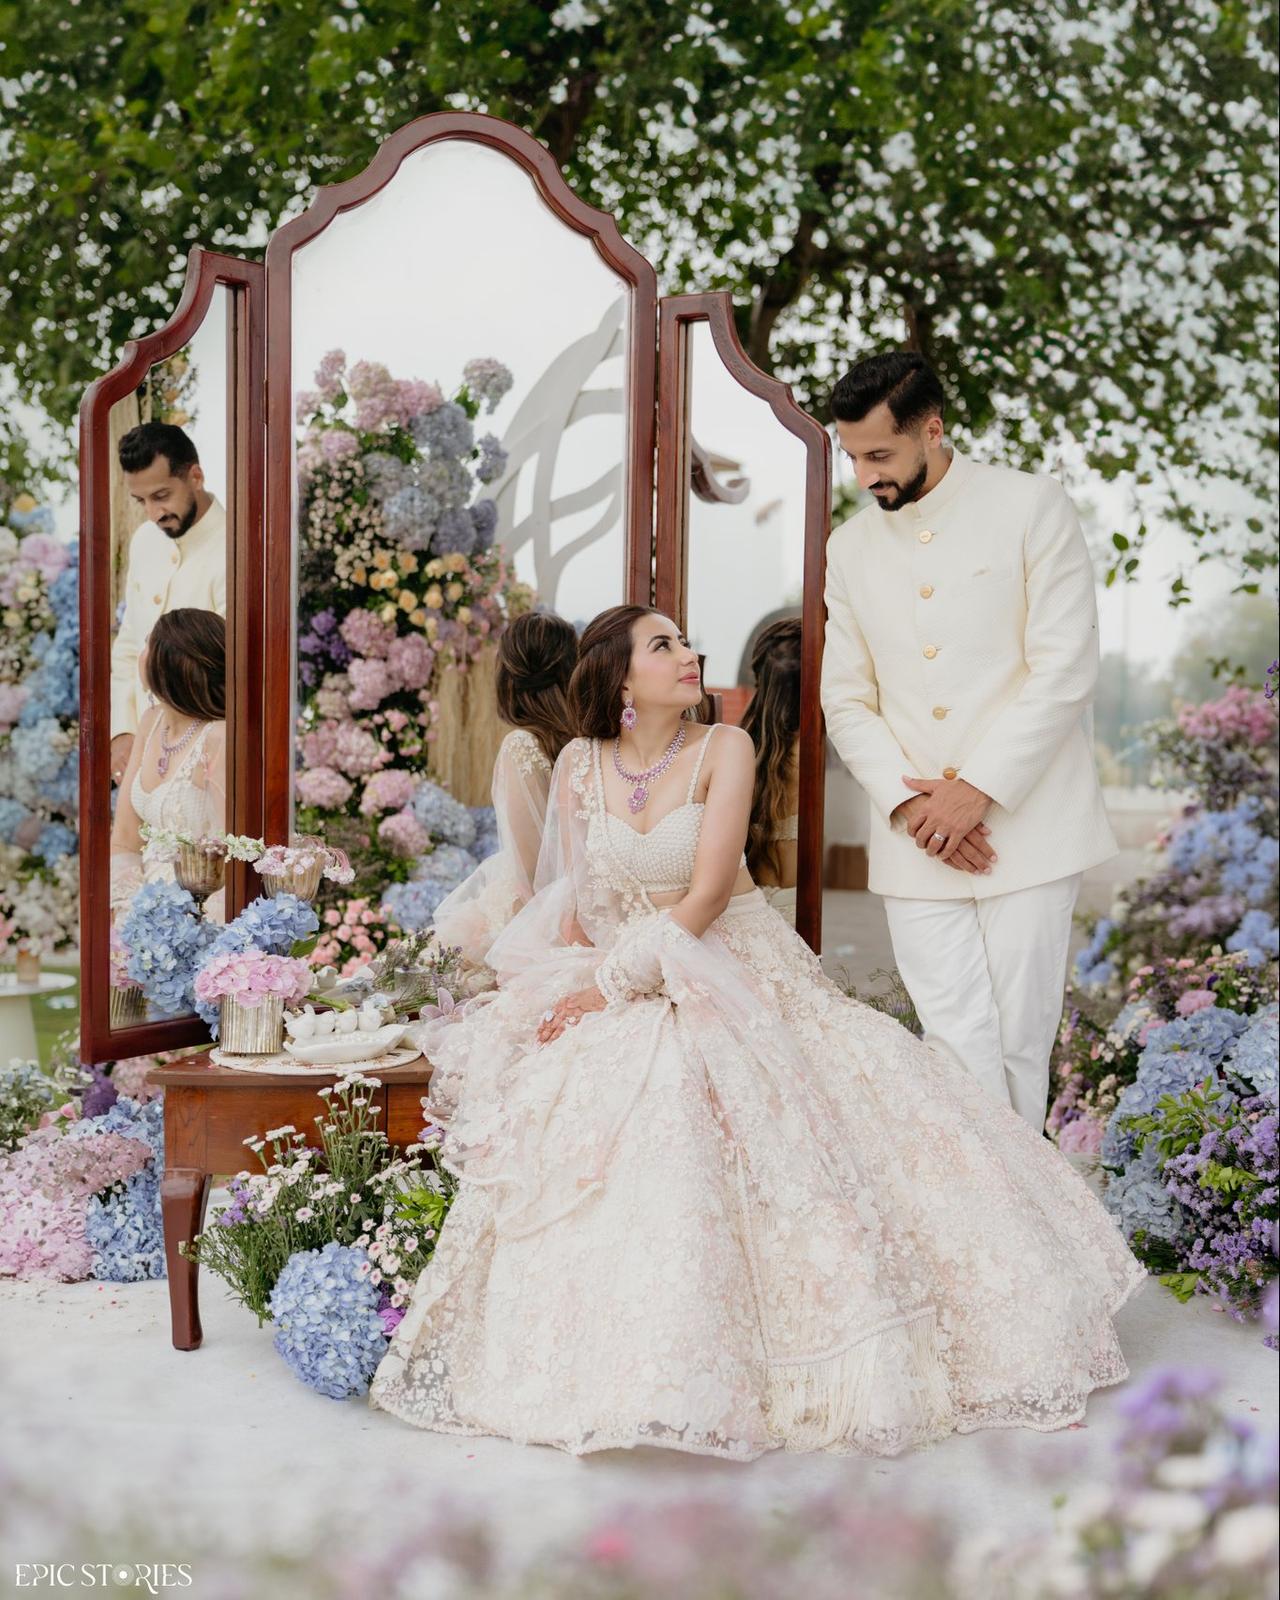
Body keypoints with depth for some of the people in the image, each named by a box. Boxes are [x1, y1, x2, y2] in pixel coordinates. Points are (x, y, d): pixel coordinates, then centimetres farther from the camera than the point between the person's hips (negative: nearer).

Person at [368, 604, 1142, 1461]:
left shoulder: (724, 749, -4)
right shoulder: (579, 766, 6)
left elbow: (705, 895, -13)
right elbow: (574, 905, 5)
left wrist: (612, 986, -17)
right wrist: (582, 989, -13)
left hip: (732, 975, -2)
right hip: (611, 987, 2)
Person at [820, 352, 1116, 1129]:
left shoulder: (1031, 506, -1)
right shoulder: (850, 547, 12)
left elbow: (1066, 669, -8)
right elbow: (846, 700, 11)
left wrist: (978, 790, -13)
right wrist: (906, 802, -6)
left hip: (1025, 824, -3)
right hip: (917, 837, 3)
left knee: (1019, 1041, 1)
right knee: (959, 1046, -4)